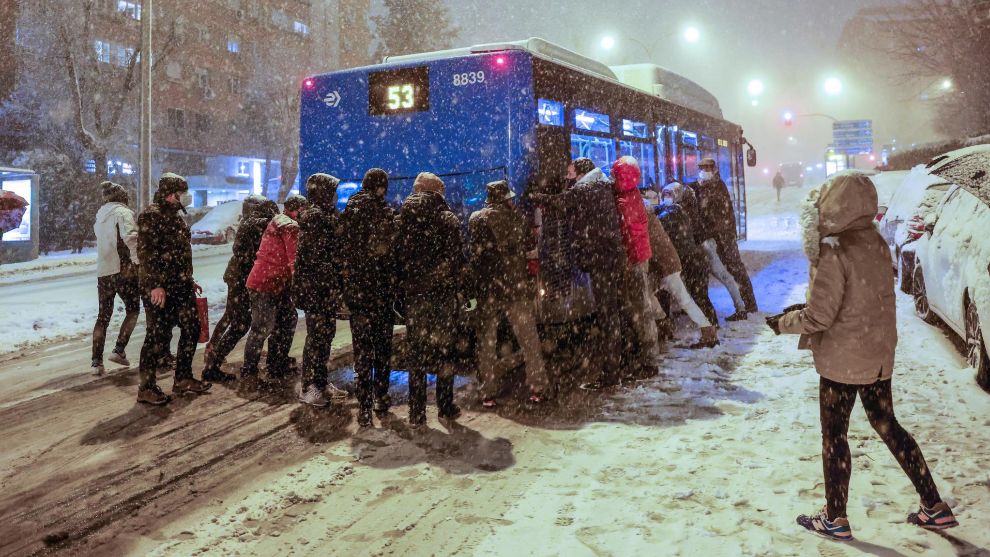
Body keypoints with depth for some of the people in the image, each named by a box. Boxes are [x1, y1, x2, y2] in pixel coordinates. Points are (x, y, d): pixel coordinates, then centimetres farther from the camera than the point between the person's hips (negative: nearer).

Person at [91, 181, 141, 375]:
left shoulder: (100, 216, 15)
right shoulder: (123, 212, -7)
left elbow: (102, 242, 12)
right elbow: (130, 236, -23)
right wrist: (139, 260, -23)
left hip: (102, 271, 6)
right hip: (123, 270, -6)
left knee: (103, 316, 10)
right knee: (133, 310, 11)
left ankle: (97, 362, 7)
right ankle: (119, 350, -1)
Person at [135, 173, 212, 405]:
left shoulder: (175, 216, 17)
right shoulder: (151, 216, -12)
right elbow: (146, 253, -19)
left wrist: (189, 279, 24)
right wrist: (155, 285, -24)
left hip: (181, 286, 9)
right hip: (159, 289, -9)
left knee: (191, 328, 12)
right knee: (158, 335, -4)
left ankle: (183, 378, 24)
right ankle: (146, 387, 7)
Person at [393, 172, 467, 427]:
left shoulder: (403, 220, 3)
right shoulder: (448, 219, -3)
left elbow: (398, 259, 3)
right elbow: (457, 259, -6)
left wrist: (402, 289, 9)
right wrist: (459, 290, 1)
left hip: (414, 295, 2)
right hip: (444, 293, -1)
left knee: (417, 352, 6)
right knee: (444, 349, 9)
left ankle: (417, 413, 8)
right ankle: (445, 407, 15)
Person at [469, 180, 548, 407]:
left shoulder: (475, 219, 2)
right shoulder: (516, 217, 0)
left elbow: (473, 252, 5)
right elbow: (531, 249, 4)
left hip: (486, 289, 1)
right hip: (517, 287, -1)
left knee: (486, 341, 8)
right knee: (529, 338, 8)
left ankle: (487, 393, 9)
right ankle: (538, 388, 8)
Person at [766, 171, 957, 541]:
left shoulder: (835, 252, -22)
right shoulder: (877, 244, 2)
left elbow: (818, 318, -22)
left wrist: (783, 323, -4)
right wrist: (803, 308, 14)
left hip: (842, 358, -7)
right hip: (879, 355, 8)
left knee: (834, 435, 7)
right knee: (887, 426, 21)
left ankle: (835, 520, 19)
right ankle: (935, 508, 28)